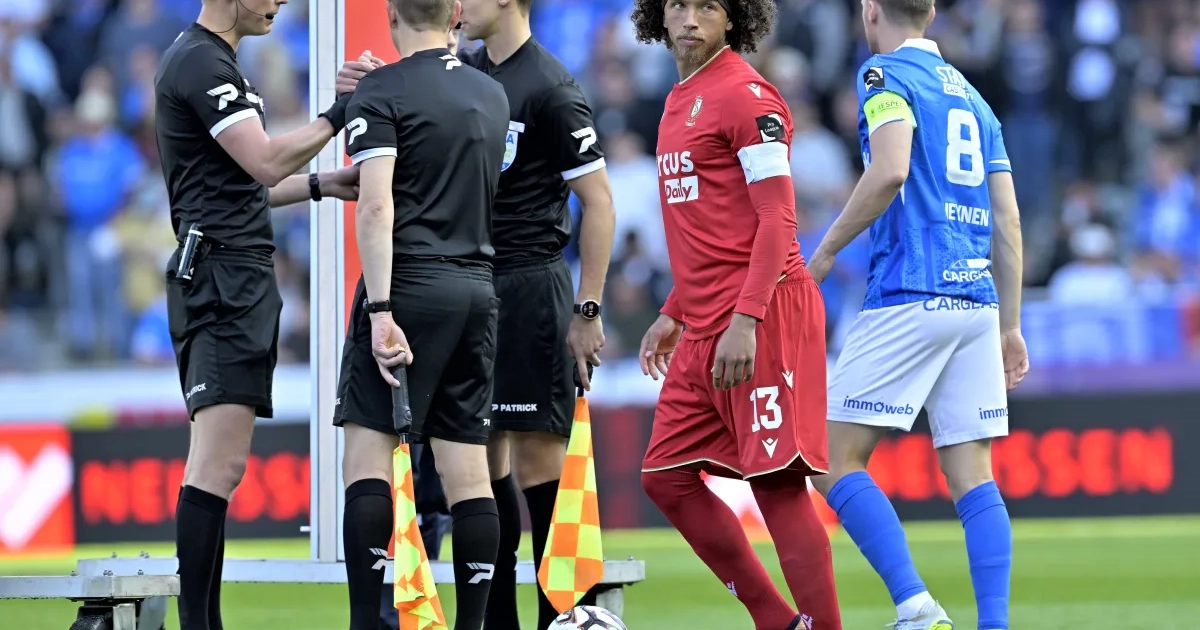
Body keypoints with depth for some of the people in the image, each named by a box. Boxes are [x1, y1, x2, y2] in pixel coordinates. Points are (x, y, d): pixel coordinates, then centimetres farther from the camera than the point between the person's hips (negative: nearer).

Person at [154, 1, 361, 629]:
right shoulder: (201, 63, -11)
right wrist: (341, 114, -13)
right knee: (221, 462, -16)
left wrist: (320, 185, 21)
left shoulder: (210, 61, 22)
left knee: (215, 464, 8)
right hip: (224, 276, -11)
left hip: (230, 277, 11)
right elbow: (267, 162, -20)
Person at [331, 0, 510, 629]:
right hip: (476, 288, 6)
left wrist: (381, 311, -21)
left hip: (409, 284, -6)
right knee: (468, 473, 5)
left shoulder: (381, 92, -5)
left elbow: (376, 206, -16)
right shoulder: (492, 95, 14)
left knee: (367, 457, -4)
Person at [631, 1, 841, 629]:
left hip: (762, 317, -10)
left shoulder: (745, 95, -9)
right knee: (666, 477, 9)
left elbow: (776, 219, -15)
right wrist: (674, 313, 25)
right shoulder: (681, 101, 19)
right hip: (703, 328, 10)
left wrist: (745, 320, -23)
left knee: (778, 484, -9)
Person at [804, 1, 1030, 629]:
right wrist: (1010, 326, 21)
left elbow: (890, 172, -19)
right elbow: (1008, 222, 18)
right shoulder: (972, 96, 21)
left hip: (908, 297, -7)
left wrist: (826, 250, -8)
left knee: (837, 460, -3)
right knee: (971, 472, 4)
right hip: (978, 299, 7)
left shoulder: (886, 75, -1)